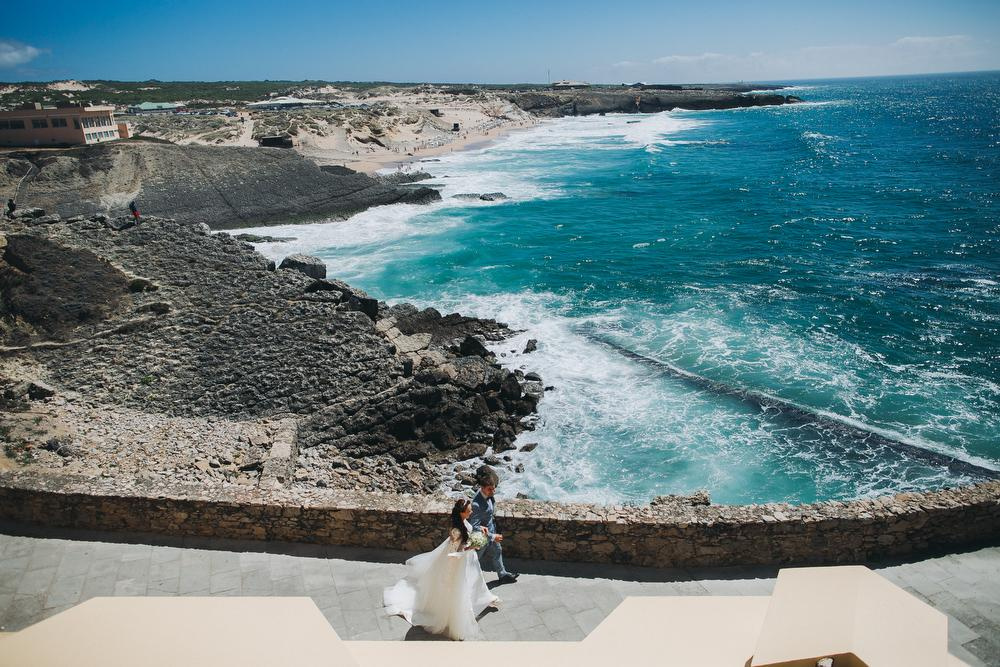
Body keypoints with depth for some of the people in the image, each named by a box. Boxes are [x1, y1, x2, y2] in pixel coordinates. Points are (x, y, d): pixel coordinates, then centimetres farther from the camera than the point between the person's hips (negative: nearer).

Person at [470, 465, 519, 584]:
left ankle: (502, 574, 50)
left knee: (497, 551, 27)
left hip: (491, 530, 8)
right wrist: (492, 537, -27)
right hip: (482, 535, -8)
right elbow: (474, 526, -32)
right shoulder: (477, 505, -39)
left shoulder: (489, 494, -15)